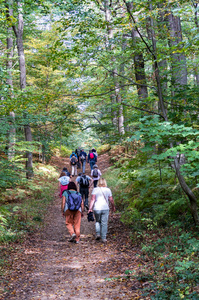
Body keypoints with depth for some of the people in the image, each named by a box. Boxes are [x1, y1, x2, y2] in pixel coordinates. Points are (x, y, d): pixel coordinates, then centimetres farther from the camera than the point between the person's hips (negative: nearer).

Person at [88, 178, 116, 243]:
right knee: (104, 223, 5)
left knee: (97, 221, 20)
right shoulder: (108, 190, 2)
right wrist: (113, 207, 19)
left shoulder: (95, 190, 0)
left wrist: (90, 208, -9)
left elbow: (93, 199, -8)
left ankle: (98, 234, 7)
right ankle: (103, 238, 6)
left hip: (97, 208, 0)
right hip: (105, 208, 0)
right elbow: (111, 200, 4)